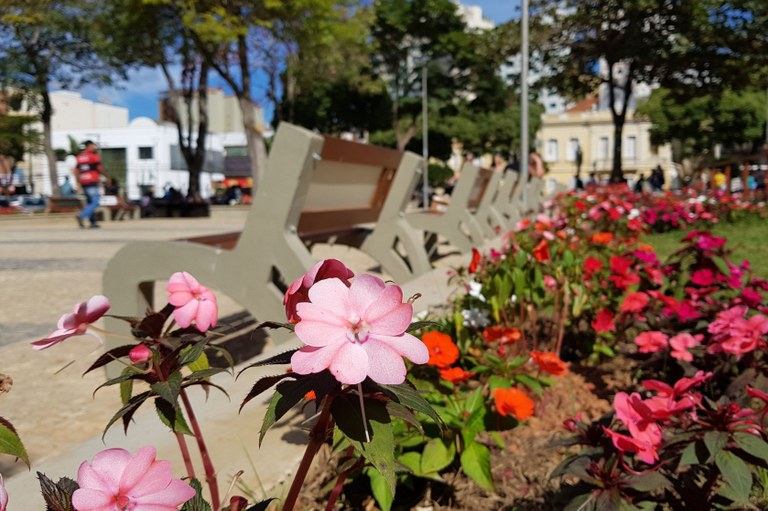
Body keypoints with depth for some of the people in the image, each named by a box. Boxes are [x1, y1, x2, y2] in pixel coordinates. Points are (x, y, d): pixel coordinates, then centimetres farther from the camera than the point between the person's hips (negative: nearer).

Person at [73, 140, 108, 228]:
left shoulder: (80, 156, 14)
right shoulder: (94, 155, -5)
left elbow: (76, 171, 10)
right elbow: (100, 169, -9)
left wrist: (79, 183, 13)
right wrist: (106, 177, 6)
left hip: (83, 182, 7)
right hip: (92, 182, -7)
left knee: (90, 202, 14)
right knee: (95, 202, -9)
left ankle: (93, 222, 12)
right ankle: (81, 216, -27)